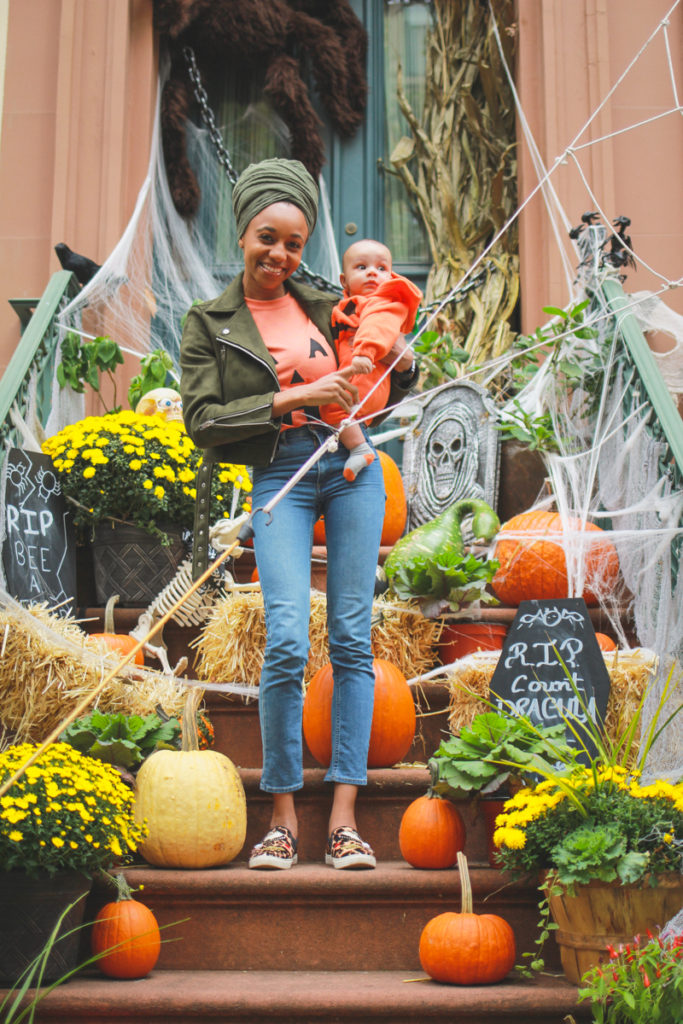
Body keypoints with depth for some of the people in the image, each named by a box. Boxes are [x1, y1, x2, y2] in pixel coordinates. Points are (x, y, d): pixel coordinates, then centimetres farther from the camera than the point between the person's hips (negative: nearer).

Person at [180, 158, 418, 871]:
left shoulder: (323, 307, 15)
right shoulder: (209, 323, 8)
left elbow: (381, 396, 23)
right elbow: (202, 422, -3)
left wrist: (402, 362, 0)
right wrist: (292, 397, -12)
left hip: (352, 468, 3)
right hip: (278, 477, -3)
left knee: (352, 641, -2)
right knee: (287, 642, -17)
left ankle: (344, 820, 2)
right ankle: (282, 819, -2)